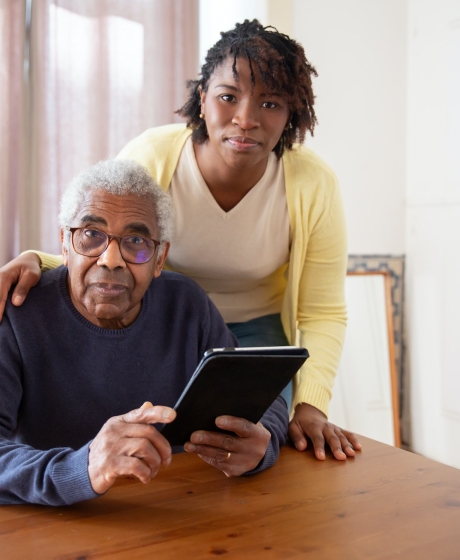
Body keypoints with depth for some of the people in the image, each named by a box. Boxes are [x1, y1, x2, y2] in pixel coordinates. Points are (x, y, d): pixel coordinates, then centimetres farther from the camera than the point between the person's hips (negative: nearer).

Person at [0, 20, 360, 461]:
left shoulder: (314, 186, -20)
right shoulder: (148, 158, -22)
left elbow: (323, 313, -14)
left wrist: (311, 404, -28)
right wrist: (37, 262, -34)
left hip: (257, 328, 1)